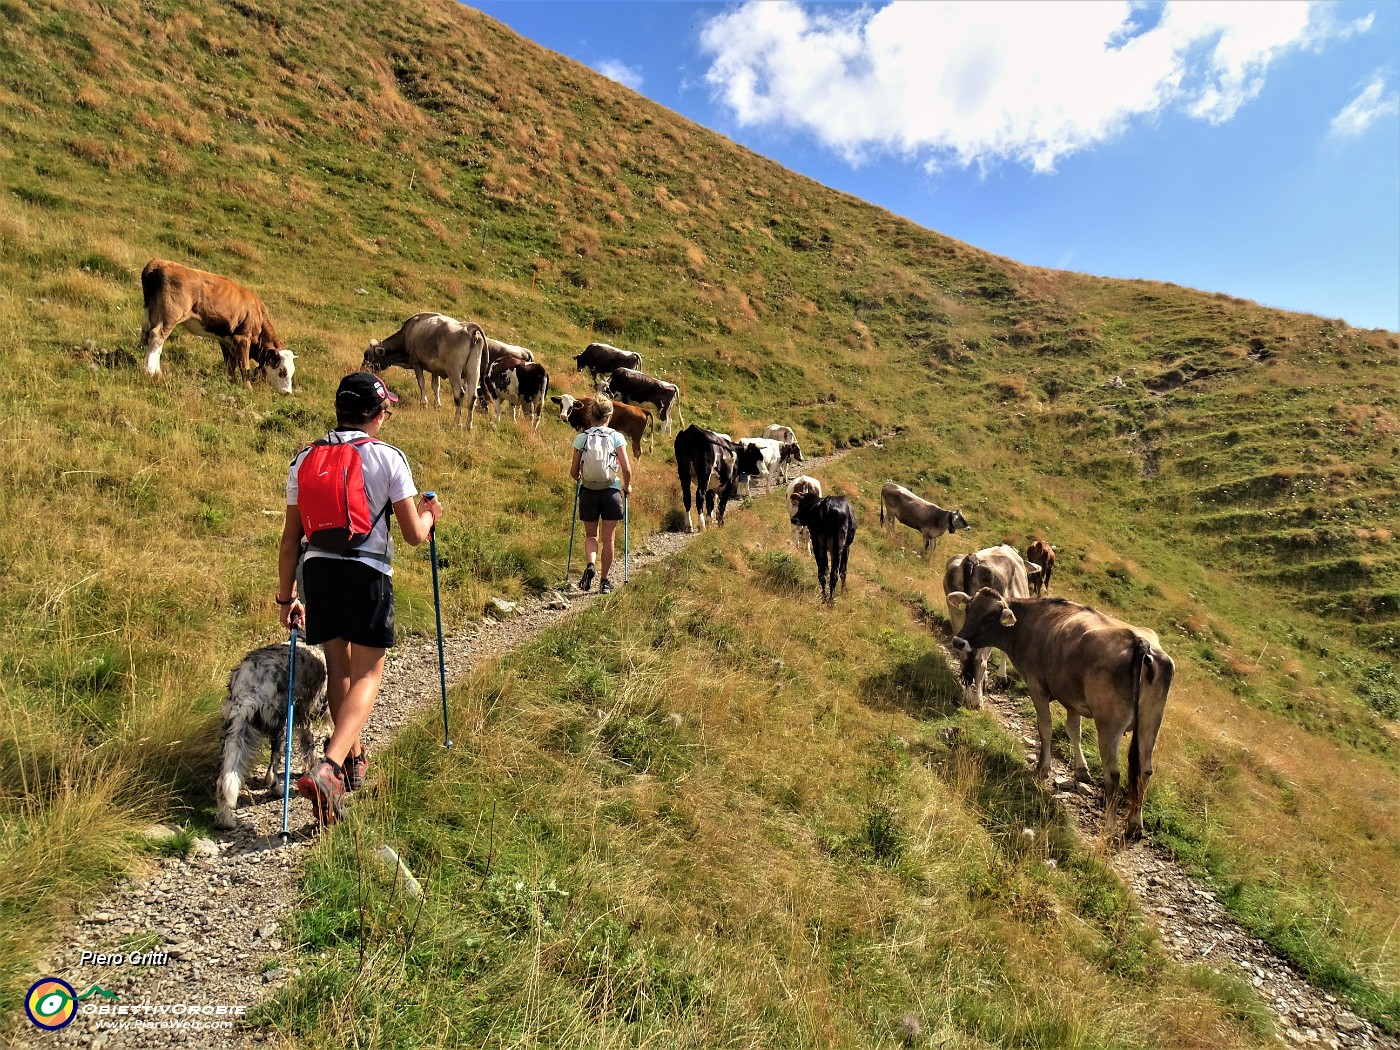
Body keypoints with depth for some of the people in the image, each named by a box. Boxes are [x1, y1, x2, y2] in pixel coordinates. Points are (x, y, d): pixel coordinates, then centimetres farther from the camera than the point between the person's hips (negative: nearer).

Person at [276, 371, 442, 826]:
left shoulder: (304, 459, 9)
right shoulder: (388, 458, -4)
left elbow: (291, 538, 10)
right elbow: (413, 534, -5)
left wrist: (287, 595, 17)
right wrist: (430, 514, 17)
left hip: (318, 568, 5)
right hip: (368, 571, -5)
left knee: (338, 667, 19)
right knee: (366, 673, 3)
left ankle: (353, 758, 36)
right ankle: (328, 770, -15)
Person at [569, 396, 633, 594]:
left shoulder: (581, 438, 0)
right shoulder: (616, 437, -3)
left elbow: (573, 472, 0)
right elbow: (626, 469, -9)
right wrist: (627, 486, 9)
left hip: (588, 492, 1)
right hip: (611, 492, -1)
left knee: (591, 535, 18)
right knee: (608, 538, 10)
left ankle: (590, 565, -8)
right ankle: (604, 581, 15)